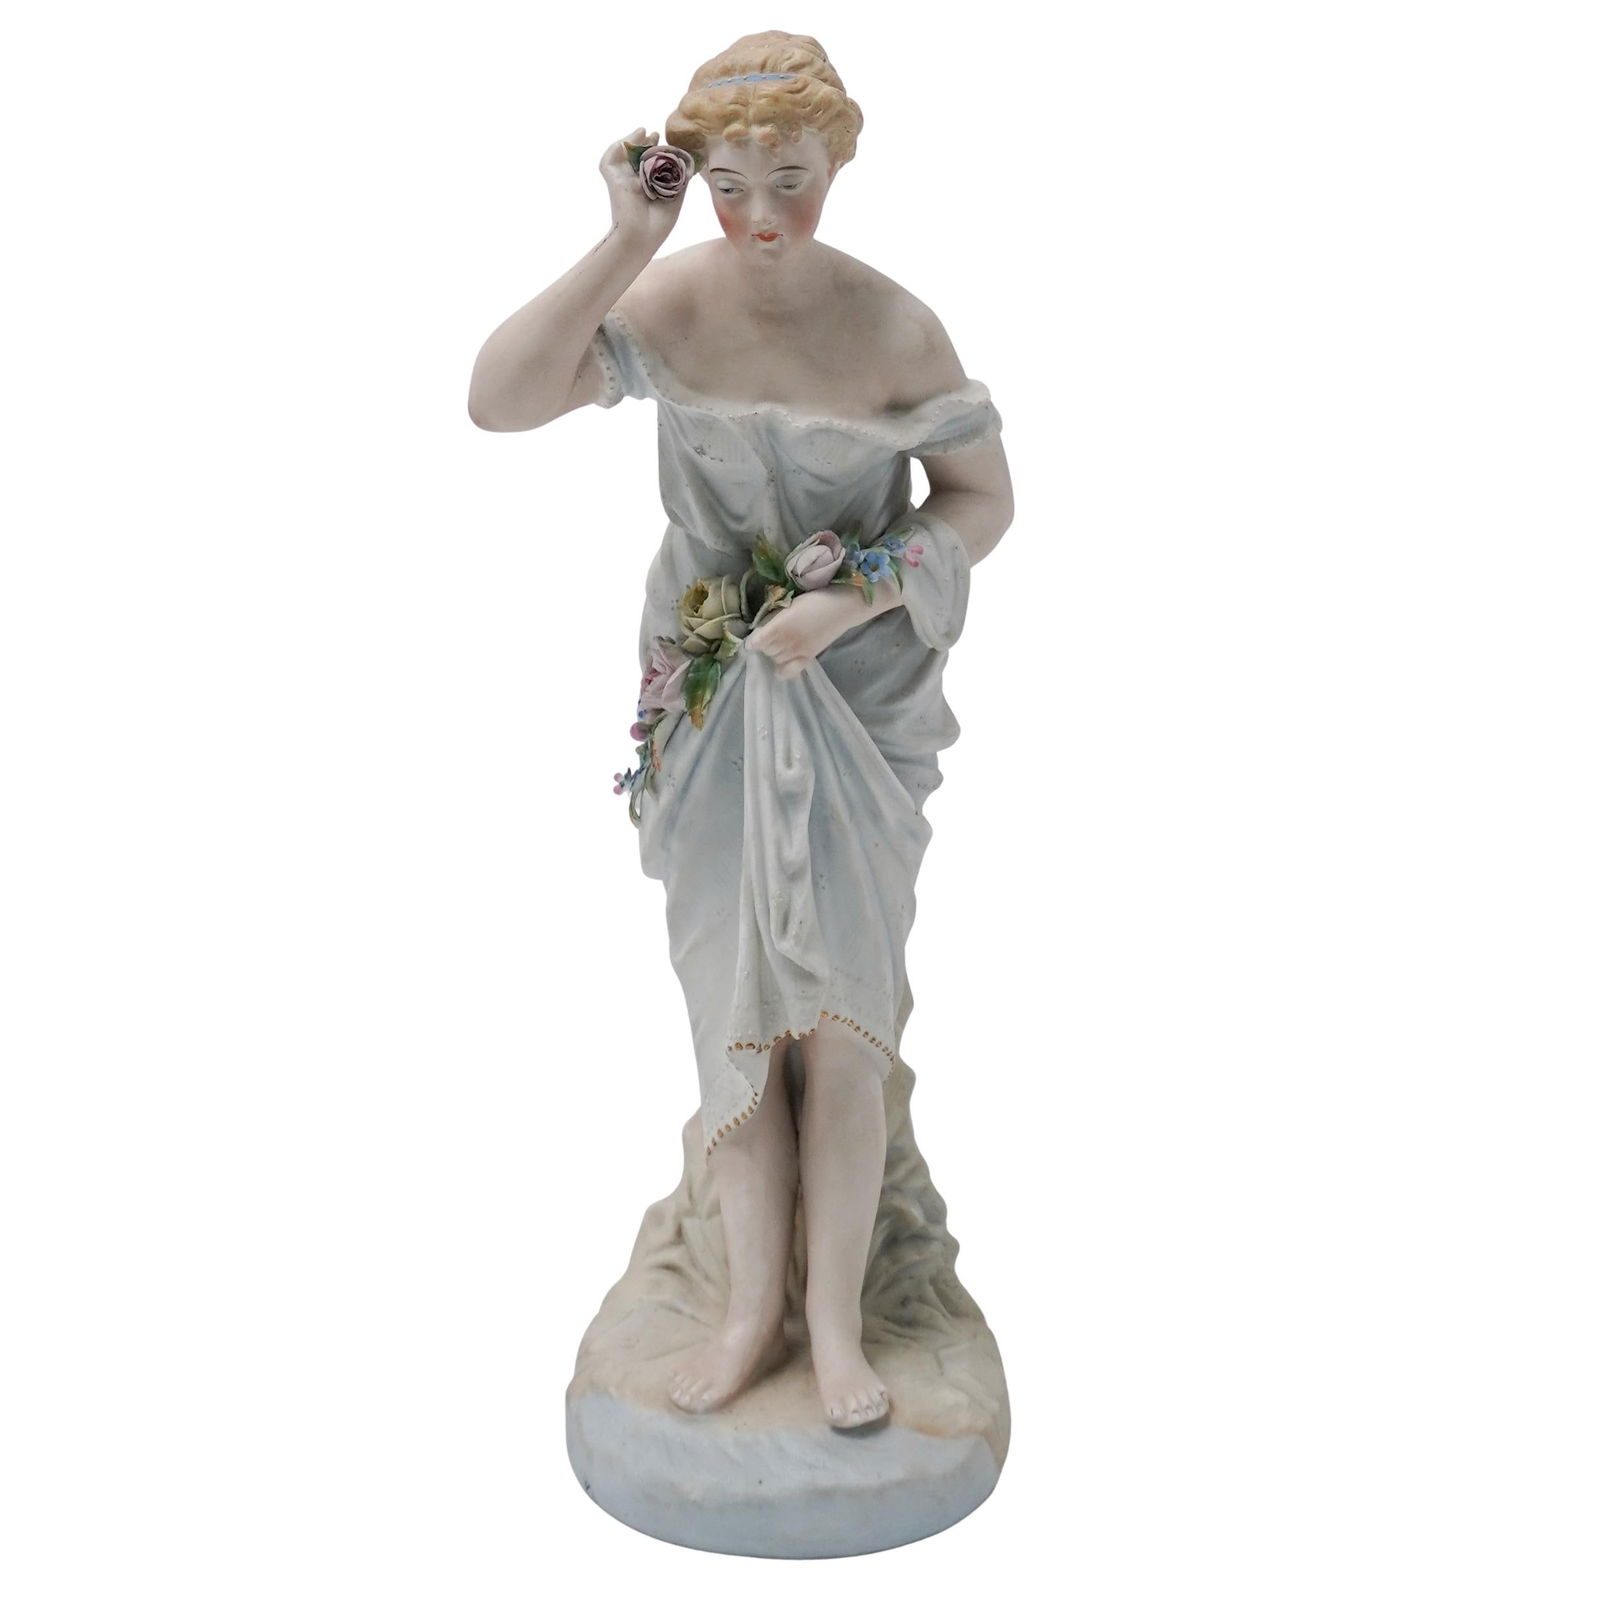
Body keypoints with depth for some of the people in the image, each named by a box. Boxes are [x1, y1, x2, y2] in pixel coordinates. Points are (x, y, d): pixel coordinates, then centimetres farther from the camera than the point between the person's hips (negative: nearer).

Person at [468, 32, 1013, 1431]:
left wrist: (853, 601, -15)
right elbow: (496, 401, -17)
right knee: (734, 1004, 8)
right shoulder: (666, 300, -7)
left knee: (840, 1010, 2)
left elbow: (985, 497, -1)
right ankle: (755, 1311, 24)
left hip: (859, 693, -1)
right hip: (712, 690, 2)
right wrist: (625, 245, -22)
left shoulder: (895, 328, -9)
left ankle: (837, 1324, 19)